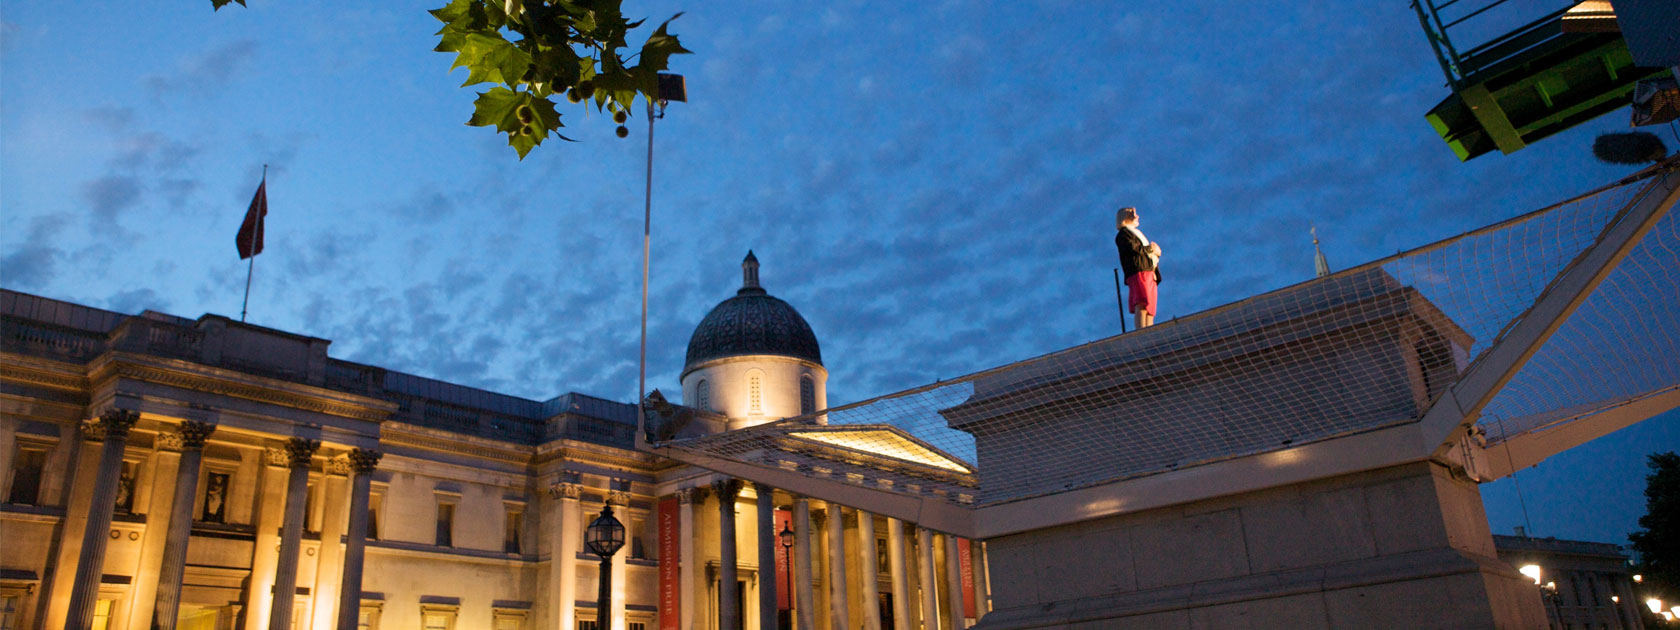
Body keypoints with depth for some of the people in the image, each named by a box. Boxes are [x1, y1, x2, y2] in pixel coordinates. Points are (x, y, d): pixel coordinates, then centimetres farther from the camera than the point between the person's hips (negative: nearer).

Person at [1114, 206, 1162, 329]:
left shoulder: (1137, 234, 35)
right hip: (1138, 271, -9)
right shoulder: (1122, 234, 7)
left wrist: (1155, 251, 4)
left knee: (1150, 310, -2)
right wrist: (1152, 249, 5)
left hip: (1150, 274, 9)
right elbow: (1135, 248, -11)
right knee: (1142, 305, -24)